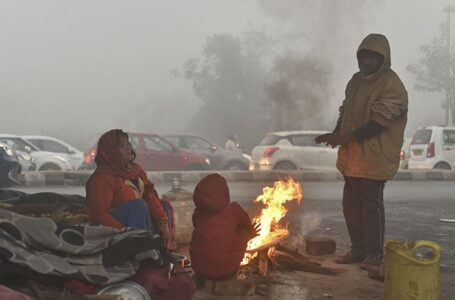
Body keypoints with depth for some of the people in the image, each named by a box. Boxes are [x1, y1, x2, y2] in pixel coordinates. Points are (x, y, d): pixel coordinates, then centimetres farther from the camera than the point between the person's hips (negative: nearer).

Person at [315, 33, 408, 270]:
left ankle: (374, 253, 10)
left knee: (371, 204, -2)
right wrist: (336, 133, -2)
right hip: (352, 155, 8)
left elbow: (379, 122, -19)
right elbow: (345, 111, 17)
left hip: (375, 157, -8)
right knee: (351, 203, 12)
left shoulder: (392, 85, -13)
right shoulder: (357, 80, 12)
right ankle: (358, 249, 24)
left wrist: (346, 137, -22)